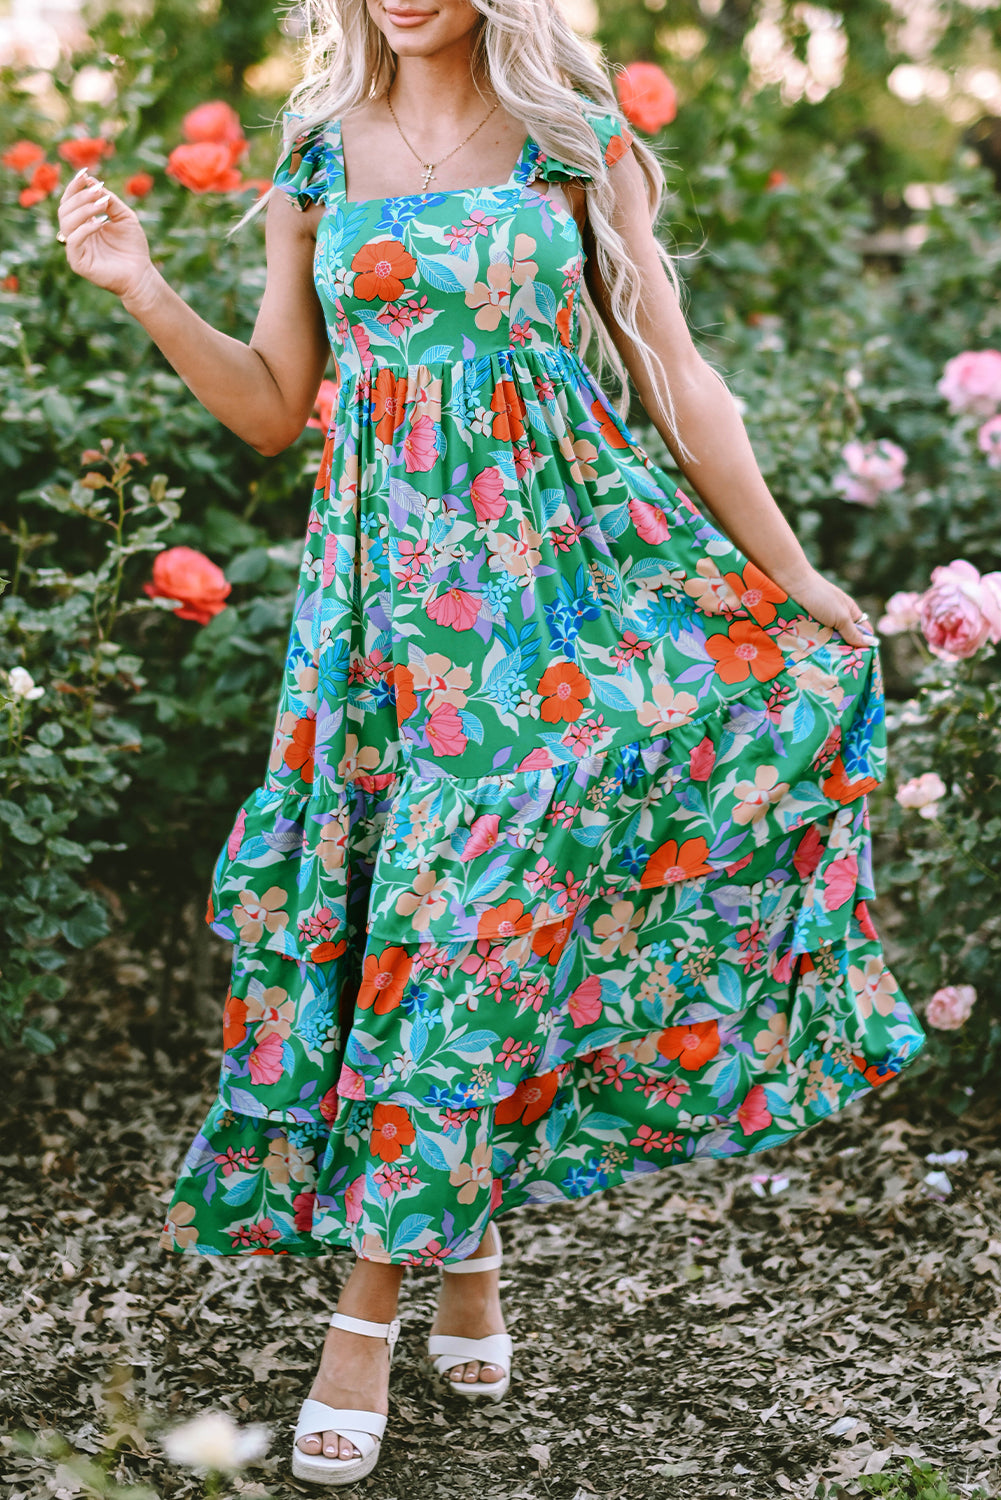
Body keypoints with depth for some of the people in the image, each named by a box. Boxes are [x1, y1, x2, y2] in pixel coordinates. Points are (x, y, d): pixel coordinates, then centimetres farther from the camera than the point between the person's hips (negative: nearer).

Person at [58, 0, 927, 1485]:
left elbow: (683, 389, 4)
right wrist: (141, 287, -2)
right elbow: (274, 408, 11)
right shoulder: (318, 159, 8)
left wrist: (794, 579, 5)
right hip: (389, 589, 2)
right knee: (428, 903, -1)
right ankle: (466, 1258, 16)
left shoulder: (579, 148, 2)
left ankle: (370, 1296, 4)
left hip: (568, 569, -2)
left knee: (492, 905, -7)